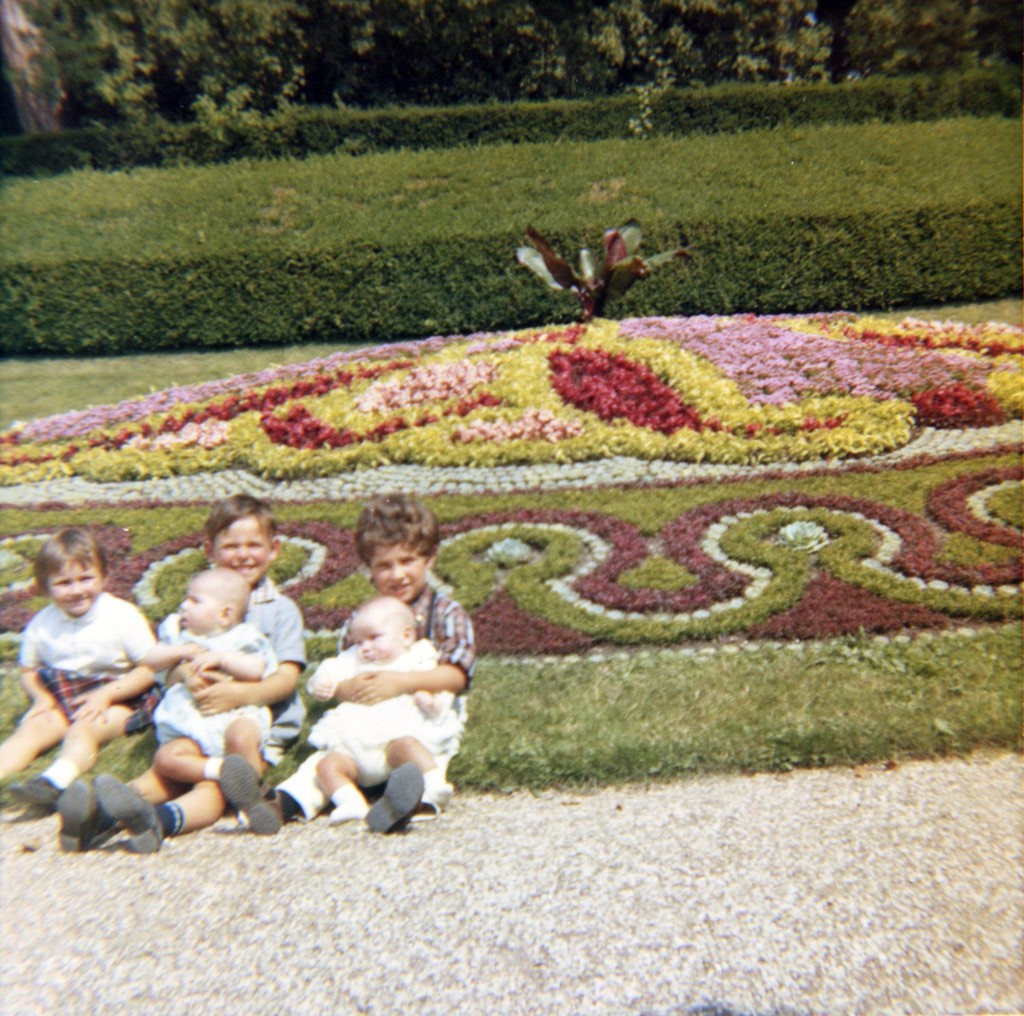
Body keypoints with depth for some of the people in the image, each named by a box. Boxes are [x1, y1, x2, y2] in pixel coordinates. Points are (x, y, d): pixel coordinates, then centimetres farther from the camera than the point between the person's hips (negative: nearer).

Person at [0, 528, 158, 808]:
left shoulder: (123, 615, -11)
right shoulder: (41, 625, 1)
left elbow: (151, 668, -11)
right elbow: (28, 669, 15)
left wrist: (106, 693, -21)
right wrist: (41, 697, -7)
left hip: (120, 696, -5)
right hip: (62, 699, 5)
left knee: (85, 728, -30)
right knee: (33, 727, -19)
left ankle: (54, 781, -51)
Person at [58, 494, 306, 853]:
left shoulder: (282, 610, 5)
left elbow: (286, 678, -6)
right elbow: (172, 673, 10)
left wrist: (238, 694, -25)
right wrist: (187, 675, -17)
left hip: (259, 726, -4)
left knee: (212, 789, -30)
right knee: (163, 774, -24)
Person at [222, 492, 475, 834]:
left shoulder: (446, 613, 5)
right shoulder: (360, 622, 15)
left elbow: (456, 676, -7)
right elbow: (333, 680, 10)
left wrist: (402, 682, -20)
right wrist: (346, 688, -15)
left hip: (430, 720, -3)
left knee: (403, 746, -36)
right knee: (326, 759, -23)